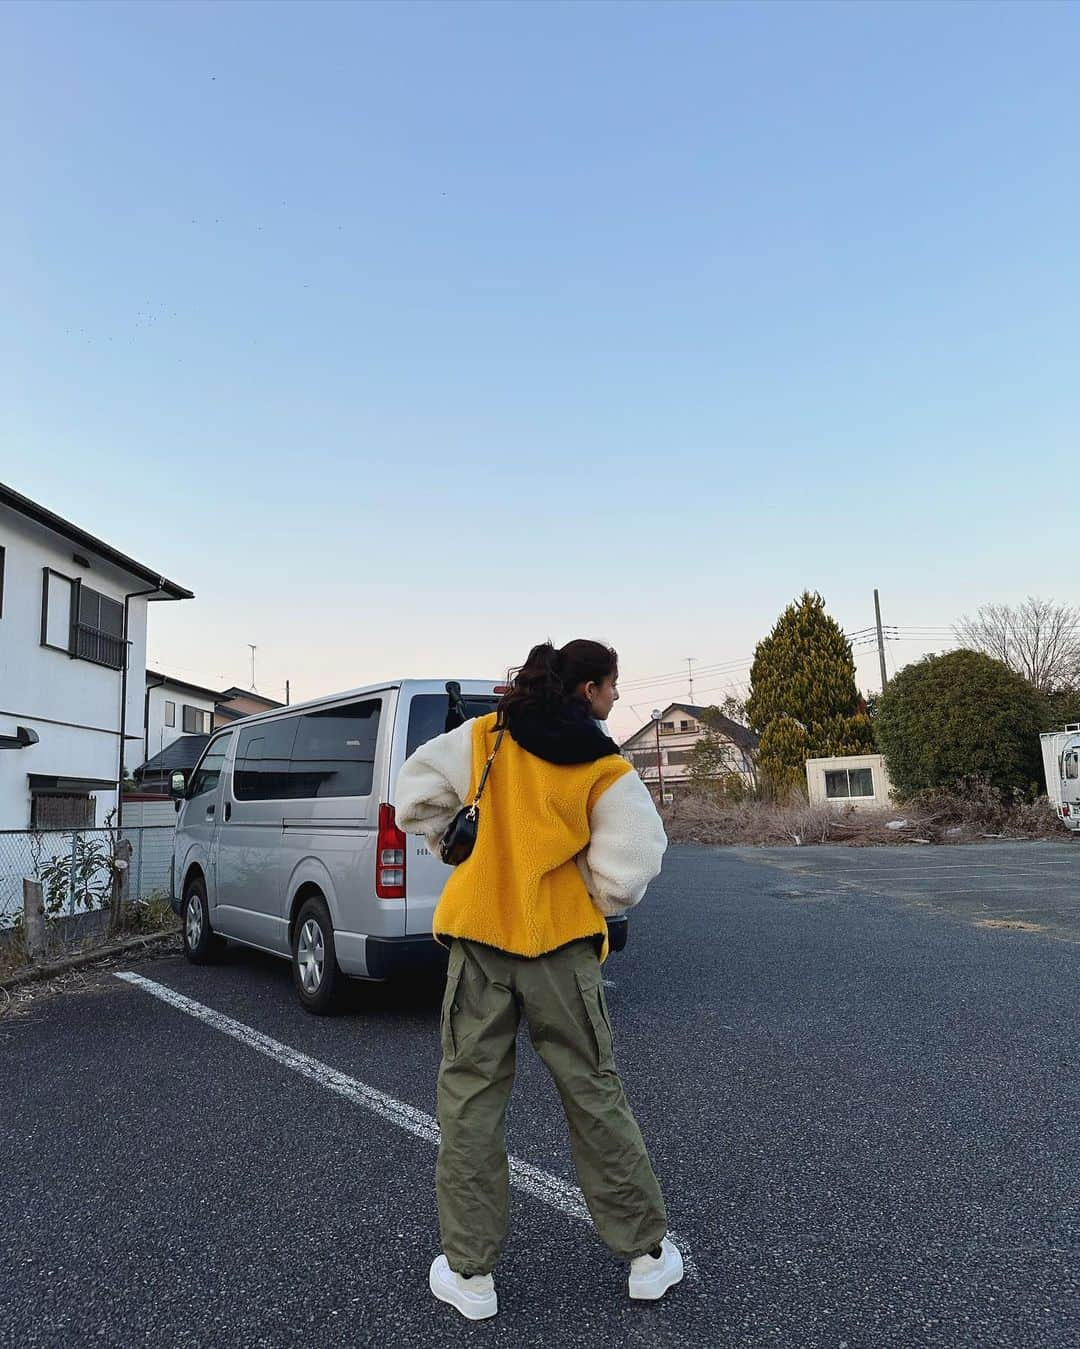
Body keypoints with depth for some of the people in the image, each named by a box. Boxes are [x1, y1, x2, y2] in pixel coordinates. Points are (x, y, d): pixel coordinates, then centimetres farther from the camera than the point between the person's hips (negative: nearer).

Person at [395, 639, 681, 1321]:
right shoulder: (610, 772, -7)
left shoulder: (484, 736, 0)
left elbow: (416, 796, 4)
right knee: (594, 1096, 13)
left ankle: (469, 1271, 22)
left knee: (470, 1099, 12)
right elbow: (623, 878, -10)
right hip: (561, 944, -1)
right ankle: (648, 1254, 28)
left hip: (479, 936, 2)